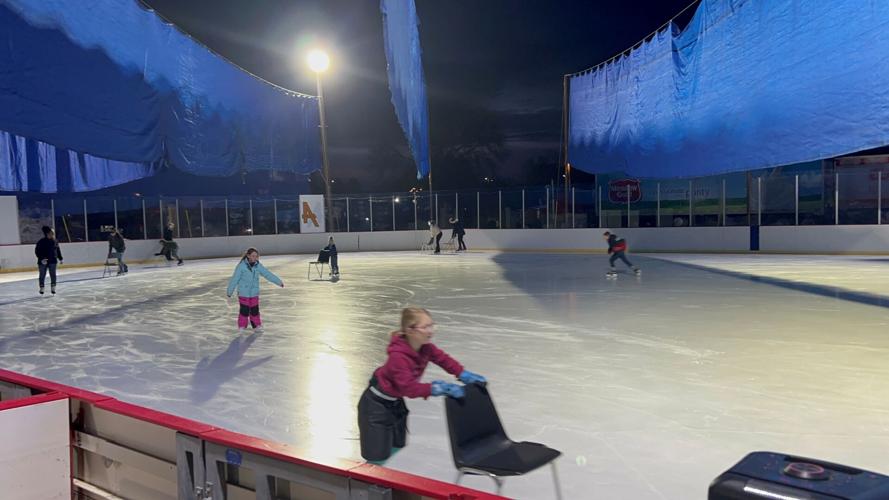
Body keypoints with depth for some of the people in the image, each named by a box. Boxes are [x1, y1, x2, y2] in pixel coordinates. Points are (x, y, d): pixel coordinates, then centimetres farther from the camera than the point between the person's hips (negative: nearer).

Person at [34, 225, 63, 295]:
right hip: (43, 262, -3)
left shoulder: (55, 242, 4)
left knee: (53, 275, 3)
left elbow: (58, 250, 14)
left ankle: (53, 288, 10)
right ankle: (41, 288, 20)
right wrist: (41, 258, -21)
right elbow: (37, 251, -12)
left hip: (52, 261, 3)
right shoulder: (41, 242, -11)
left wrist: (60, 259, 15)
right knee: (42, 275, 7)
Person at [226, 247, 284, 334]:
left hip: (254, 293, 4)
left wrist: (279, 282, 0)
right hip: (243, 293, -4)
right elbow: (234, 279, -9)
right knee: (244, 310, -2)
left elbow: (268, 274, 1)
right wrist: (229, 291, -4)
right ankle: (242, 327, 13)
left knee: (255, 310, 7)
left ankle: (256, 327, 20)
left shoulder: (258, 265, -2)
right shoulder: (241, 265, -14)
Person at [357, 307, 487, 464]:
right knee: (379, 458, -7)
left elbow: (442, 358, -1)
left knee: (397, 449, 17)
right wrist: (436, 388, -44)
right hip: (376, 405, -8)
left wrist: (464, 374, -13)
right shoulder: (398, 356, -35)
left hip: (396, 402, 8)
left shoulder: (425, 347, -11)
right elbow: (408, 387, -37)